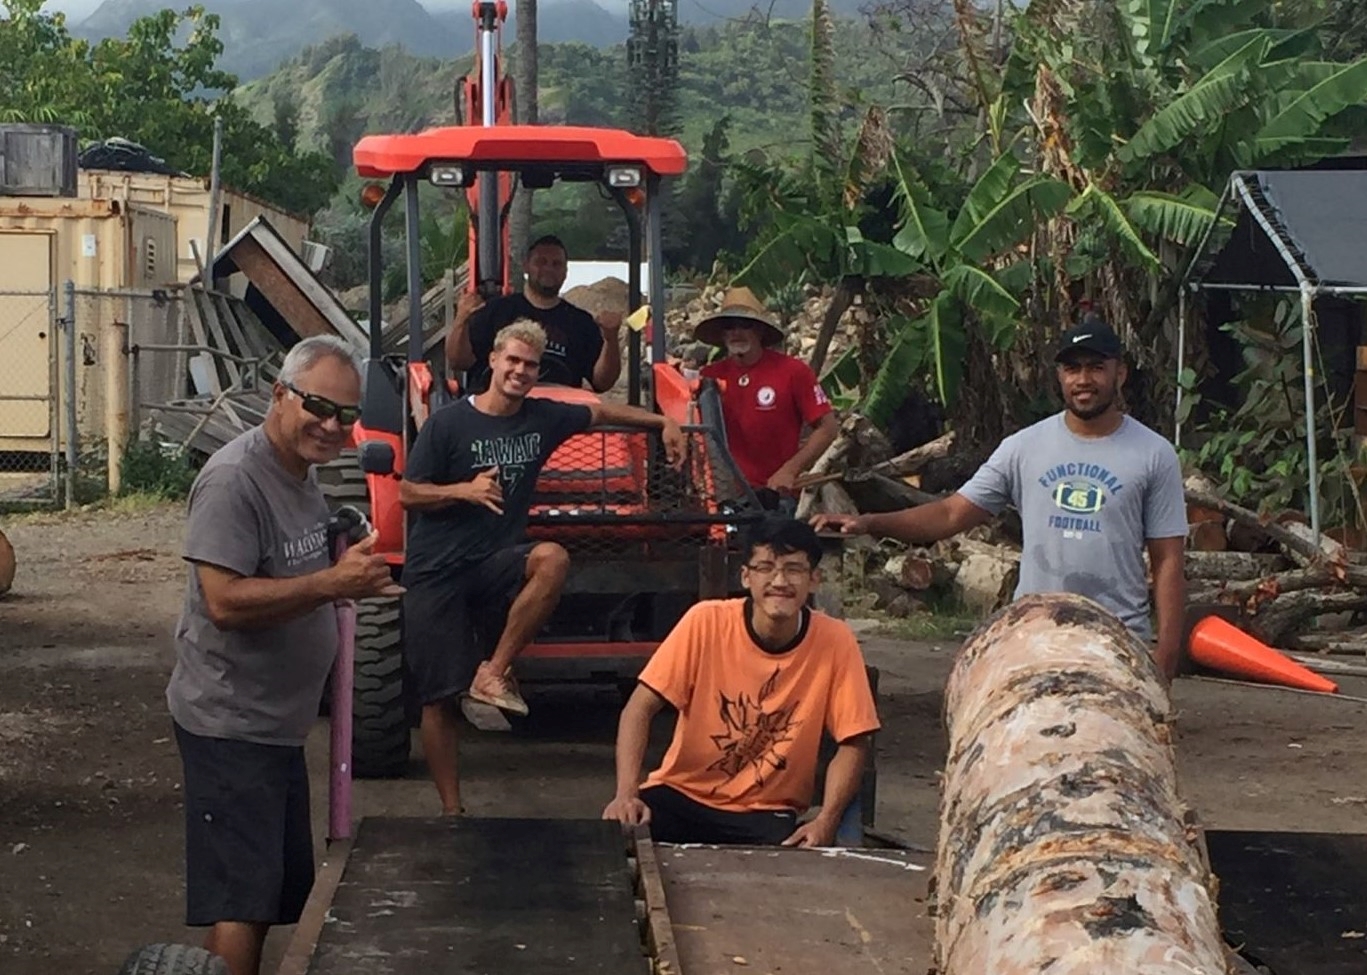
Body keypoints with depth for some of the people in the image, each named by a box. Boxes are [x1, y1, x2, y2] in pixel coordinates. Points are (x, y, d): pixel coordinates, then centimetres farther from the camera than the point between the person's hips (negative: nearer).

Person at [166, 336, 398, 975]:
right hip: (230, 724, -10)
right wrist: (332, 582, -32)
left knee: (284, 886, 18)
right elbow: (226, 602, -28)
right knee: (241, 898, -9)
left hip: (278, 723, 10)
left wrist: (352, 576, 5)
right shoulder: (234, 480, -21)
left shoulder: (303, 472, 9)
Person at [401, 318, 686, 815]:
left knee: (552, 559, -32)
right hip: (435, 571, -3)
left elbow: (602, 411, 21)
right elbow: (407, 493, -5)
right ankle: (451, 810, 8)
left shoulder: (543, 418, 5)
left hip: (494, 563, 3)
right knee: (438, 699, -5)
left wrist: (664, 423, 15)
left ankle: (492, 675, -20)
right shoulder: (448, 423, -7)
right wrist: (465, 490, -20)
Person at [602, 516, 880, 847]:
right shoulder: (706, 622, -13)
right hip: (683, 793, 0)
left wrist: (825, 822, -21)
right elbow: (639, 709, -13)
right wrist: (626, 794, -27)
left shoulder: (835, 642, -11)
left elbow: (853, 744, -5)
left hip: (767, 813, 0)